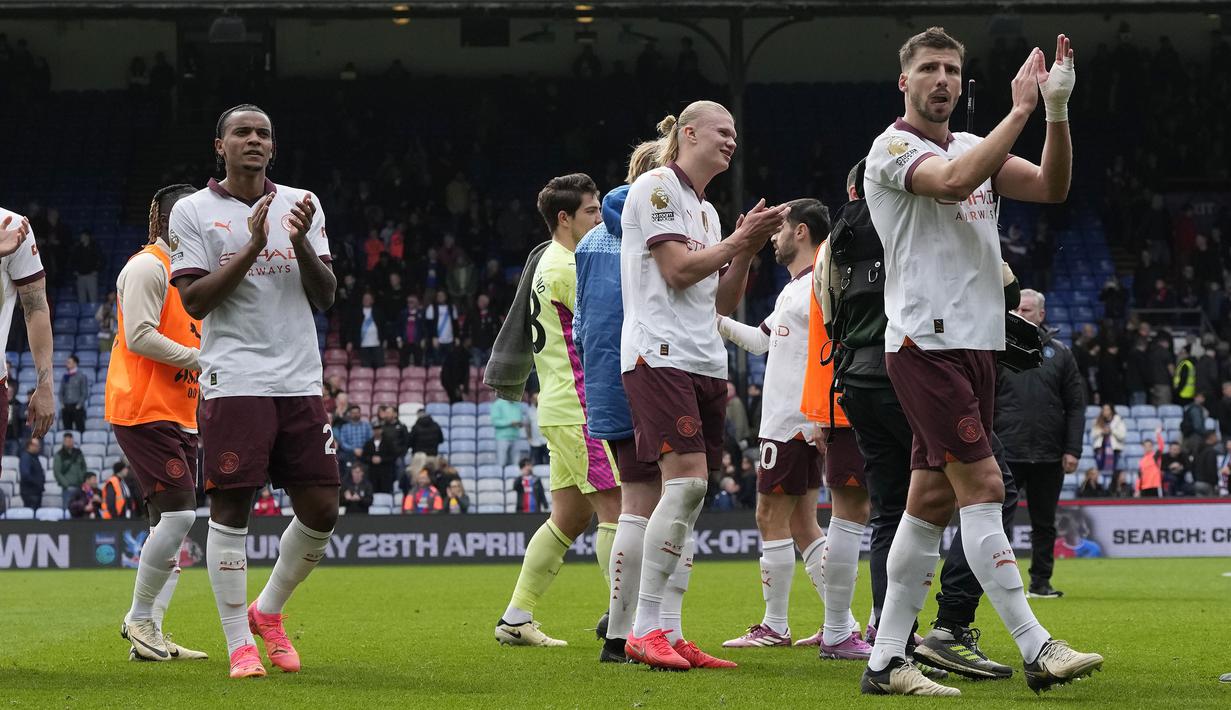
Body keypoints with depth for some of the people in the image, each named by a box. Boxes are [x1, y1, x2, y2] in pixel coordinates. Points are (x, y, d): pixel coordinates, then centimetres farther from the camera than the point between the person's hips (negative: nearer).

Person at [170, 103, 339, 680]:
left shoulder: (300, 205, 12)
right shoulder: (193, 211, 2)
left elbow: (325, 296, 7)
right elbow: (194, 302, -6)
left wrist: (300, 243, -11)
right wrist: (252, 248, -15)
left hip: (301, 382, 4)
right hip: (234, 382, -4)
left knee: (321, 509, 2)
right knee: (230, 509, -6)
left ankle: (268, 611, 24)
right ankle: (240, 645, 3)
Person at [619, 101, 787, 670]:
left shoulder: (706, 210, 23)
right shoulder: (656, 187, -2)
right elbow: (677, 269, -11)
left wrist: (748, 251, 7)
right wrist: (742, 240, -5)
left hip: (704, 362, 9)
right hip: (660, 355, -9)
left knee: (689, 495, 3)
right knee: (686, 480, -19)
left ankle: (668, 634, 3)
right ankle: (645, 630, -17)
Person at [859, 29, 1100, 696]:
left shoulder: (975, 145, 17)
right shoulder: (893, 148, -6)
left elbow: (1051, 187, 5)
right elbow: (955, 181, -26)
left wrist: (1057, 109, -8)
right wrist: (1021, 109, -19)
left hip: (976, 345, 8)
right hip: (926, 344, -8)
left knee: (931, 502, 6)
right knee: (982, 487, -13)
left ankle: (886, 661, 8)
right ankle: (1037, 649, -15)